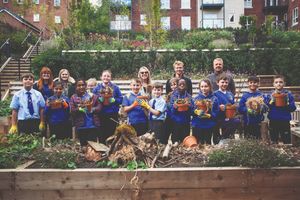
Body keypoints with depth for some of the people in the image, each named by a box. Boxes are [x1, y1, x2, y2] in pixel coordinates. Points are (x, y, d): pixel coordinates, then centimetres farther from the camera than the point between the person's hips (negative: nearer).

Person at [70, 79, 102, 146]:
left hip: (93, 125, 0)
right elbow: (72, 110, -2)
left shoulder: (93, 96, 9)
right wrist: (80, 108, -19)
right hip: (81, 126, 0)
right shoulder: (73, 98, 8)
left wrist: (92, 109, -17)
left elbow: (99, 106, 1)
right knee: (83, 145, 4)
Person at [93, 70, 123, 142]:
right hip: (101, 115, 0)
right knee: (102, 134, 3)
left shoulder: (115, 88, 4)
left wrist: (113, 100, -14)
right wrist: (101, 99, -14)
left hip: (113, 115, 0)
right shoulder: (97, 88, 5)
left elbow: (120, 99, 2)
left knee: (112, 134, 4)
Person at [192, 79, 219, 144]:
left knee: (208, 143, 13)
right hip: (197, 126, 1)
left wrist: (209, 115, -20)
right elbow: (191, 112, 2)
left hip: (209, 126, 0)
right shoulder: (196, 98, 2)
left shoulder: (214, 99, -1)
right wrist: (195, 112, -18)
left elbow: (216, 113, -4)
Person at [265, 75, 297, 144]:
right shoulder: (270, 95, 2)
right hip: (273, 122, 1)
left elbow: (293, 108, -2)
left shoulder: (288, 94, 0)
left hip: (285, 122, -1)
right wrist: (271, 101, -17)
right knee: (273, 142, 11)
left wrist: (287, 103, -18)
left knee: (287, 142, 3)